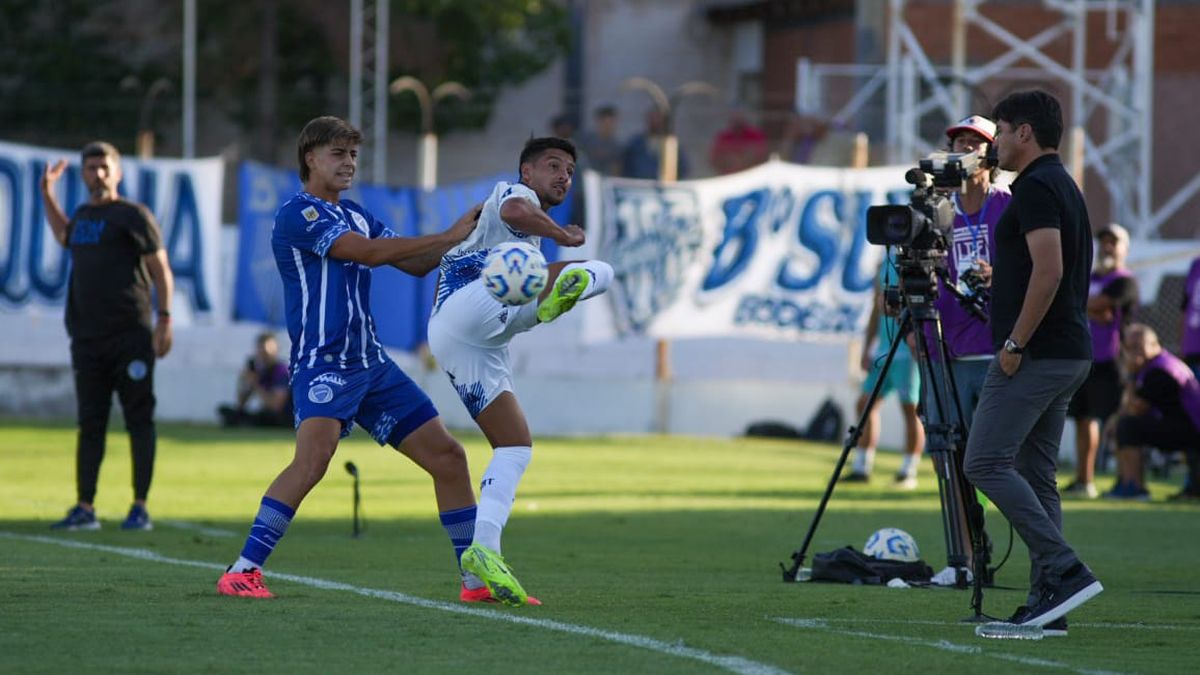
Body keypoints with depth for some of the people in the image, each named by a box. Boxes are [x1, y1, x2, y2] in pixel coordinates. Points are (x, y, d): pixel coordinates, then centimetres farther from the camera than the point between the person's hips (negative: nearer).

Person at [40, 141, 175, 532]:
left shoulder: (134, 215, -2)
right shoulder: (83, 215, 18)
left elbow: (162, 271, -5)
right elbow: (65, 237, 43)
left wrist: (164, 319, -14)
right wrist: (47, 194, 38)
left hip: (131, 337, -6)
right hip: (87, 336, 6)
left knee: (139, 421, -4)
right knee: (90, 423, 6)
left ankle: (140, 508, -2)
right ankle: (84, 508, 8)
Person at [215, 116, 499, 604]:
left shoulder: (355, 216, 18)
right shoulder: (298, 215, -9)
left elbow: (415, 264, 18)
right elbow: (368, 252, -19)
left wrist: (461, 240, 1)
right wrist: (448, 236, -16)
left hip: (372, 365, 9)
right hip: (321, 365, -9)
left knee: (448, 457, 6)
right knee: (313, 459, -30)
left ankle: (479, 577, 14)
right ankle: (242, 571, -25)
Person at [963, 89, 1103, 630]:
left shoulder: (1036, 188, -13)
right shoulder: (1063, 186, 19)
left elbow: (1049, 270, -24)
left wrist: (1015, 344, -19)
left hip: (1034, 356, -10)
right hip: (1068, 356, 10)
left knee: (986, 462, -11)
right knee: (1035, 477, 9)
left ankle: (1065, 570, -18)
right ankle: (1047, 603, 5)